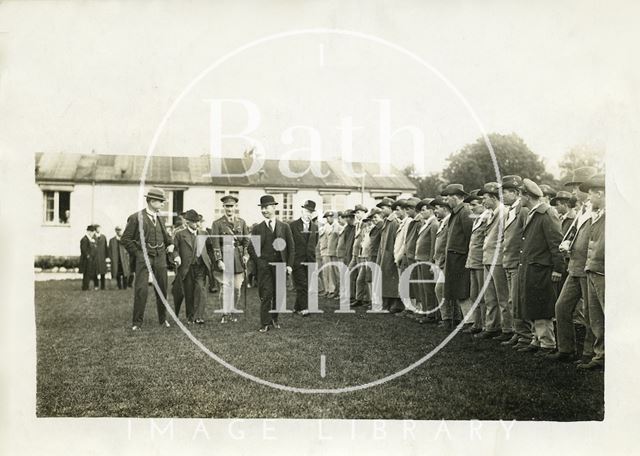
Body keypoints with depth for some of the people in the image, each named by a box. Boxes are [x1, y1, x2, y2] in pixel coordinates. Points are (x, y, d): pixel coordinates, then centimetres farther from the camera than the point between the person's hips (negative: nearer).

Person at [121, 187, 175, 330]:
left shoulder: (159, 218, 14)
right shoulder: (136, 217, -4)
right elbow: (125, 239, -2)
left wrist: (170, 244, 12)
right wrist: (137, 253, -5)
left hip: (160, 257, 5)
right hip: (144, 258, -5)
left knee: (162, 289, 8)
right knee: (141, 290, -9)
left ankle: (163, 319, 22)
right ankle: (137, 322, 1)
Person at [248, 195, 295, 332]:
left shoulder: (284, 227, 8)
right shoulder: (257, 228, 7)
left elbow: (291, 247, 8)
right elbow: (251, 248, 8)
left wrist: (289, 265, 0)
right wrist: (259, 261, -4)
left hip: (281, 266, 1)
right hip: (264, 266, -1)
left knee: (279, 295, 6)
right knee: (266, 295, -5)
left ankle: (274, 319, 22)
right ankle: (265, 323, 2)